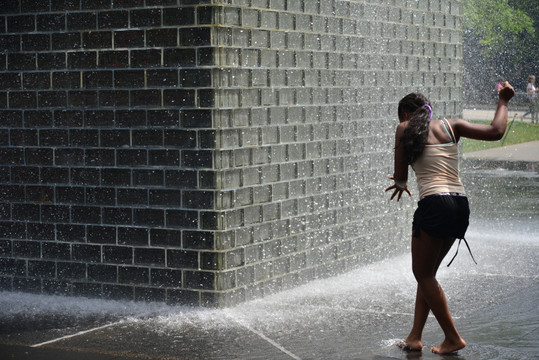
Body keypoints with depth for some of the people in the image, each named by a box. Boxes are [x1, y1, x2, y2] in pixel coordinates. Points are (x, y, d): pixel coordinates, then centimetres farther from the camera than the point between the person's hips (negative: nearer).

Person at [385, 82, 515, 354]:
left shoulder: (405, 129, 4)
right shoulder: (451, 126, 14)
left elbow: (400, 175, 6)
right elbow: (495, 131, 9)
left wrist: (400, 184, 30)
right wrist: (503, 102, 26)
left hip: (434, 205, -6)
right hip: (461, 206, 6)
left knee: (423, 274, 9)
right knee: (427, 273, 18)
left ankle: (453, 338, 8)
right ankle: (415, 337, 19)